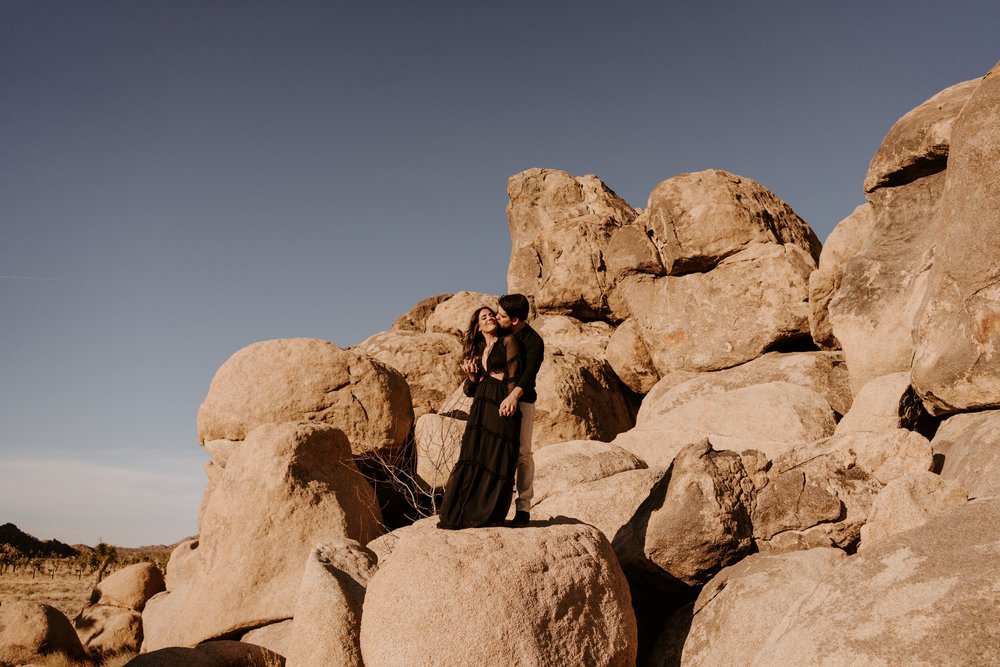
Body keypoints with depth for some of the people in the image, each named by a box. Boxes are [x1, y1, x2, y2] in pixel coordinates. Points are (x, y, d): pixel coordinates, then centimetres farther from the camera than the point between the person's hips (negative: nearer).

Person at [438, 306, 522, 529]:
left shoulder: (508, 341, 4)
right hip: (480, 408, 5)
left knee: (496, 460, -4)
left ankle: (491, 515, 3)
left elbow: (513, 375, -5)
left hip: (501, 405, -5)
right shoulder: (478, 351, 20)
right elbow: (472, 389, 17)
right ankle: (460, 513, 5)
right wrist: (471, 376, -4)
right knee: (472, 458, 2)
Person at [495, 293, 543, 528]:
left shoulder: (534, 342, -14)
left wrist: (514, 395, -44)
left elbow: (530, 372, -28)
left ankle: (523, 508, 2)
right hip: (496, 398, 6)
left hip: (522, 401, -6)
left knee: (522, 454, -4)